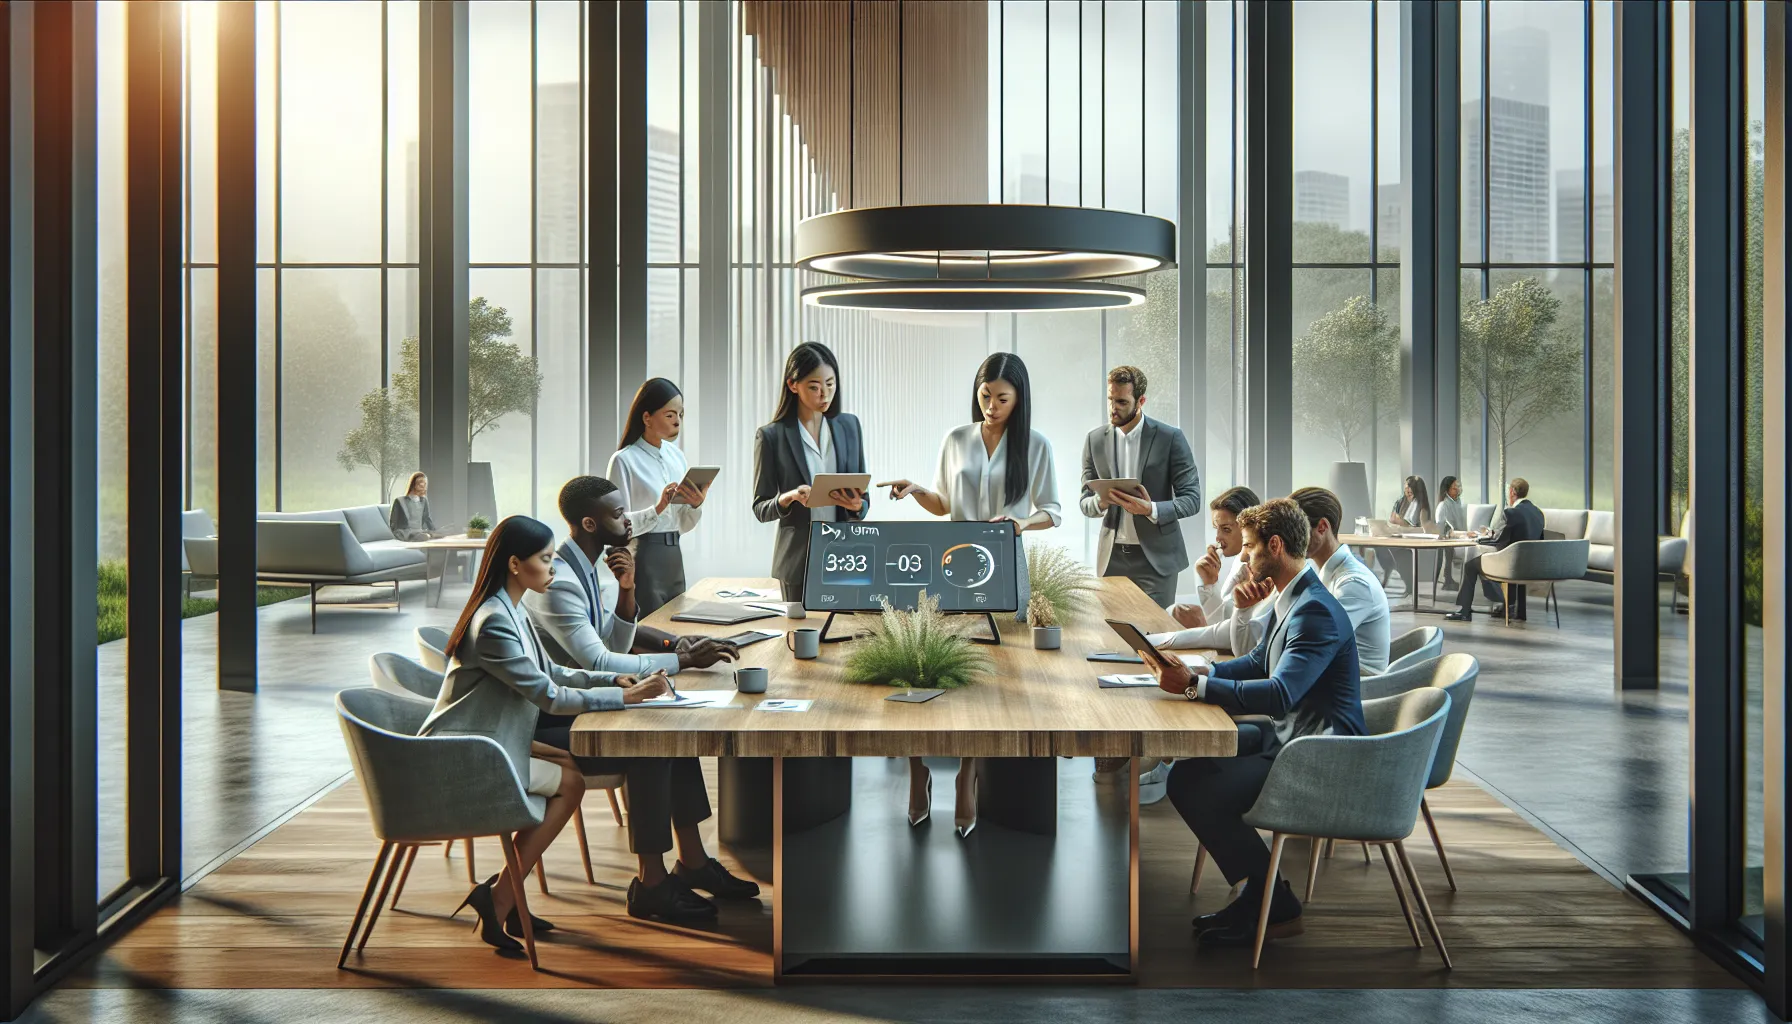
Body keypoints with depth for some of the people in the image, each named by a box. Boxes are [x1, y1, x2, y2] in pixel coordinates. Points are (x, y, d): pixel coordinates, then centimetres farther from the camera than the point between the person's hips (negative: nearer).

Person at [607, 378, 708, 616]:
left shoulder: (676, 457, 10)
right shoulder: (625, 460, -9)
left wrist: (695, 505, -6)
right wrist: (658, 509, -25)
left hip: (673, 556, 6)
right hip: (642, 559, -6)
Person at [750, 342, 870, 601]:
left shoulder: (849, 426, 8)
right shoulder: (771, 436, -2)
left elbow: (864, 496, 12)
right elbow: (760, 509, 1)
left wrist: (857, 505, -10)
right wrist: (789, 498, -18)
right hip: (799, 559, -2)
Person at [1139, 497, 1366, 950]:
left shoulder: (1316, 611, -24)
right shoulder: (1290, 599, 9)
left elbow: (1279, 694, -34)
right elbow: (1259, 662, 22)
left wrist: (1195, 686, -31)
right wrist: (1203, 670, 4)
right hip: (1287, 734, 11)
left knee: (1200, 791, -19)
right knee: (1186, 771, 5)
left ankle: (1276, 905, -1)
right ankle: (1258, 893, 9)